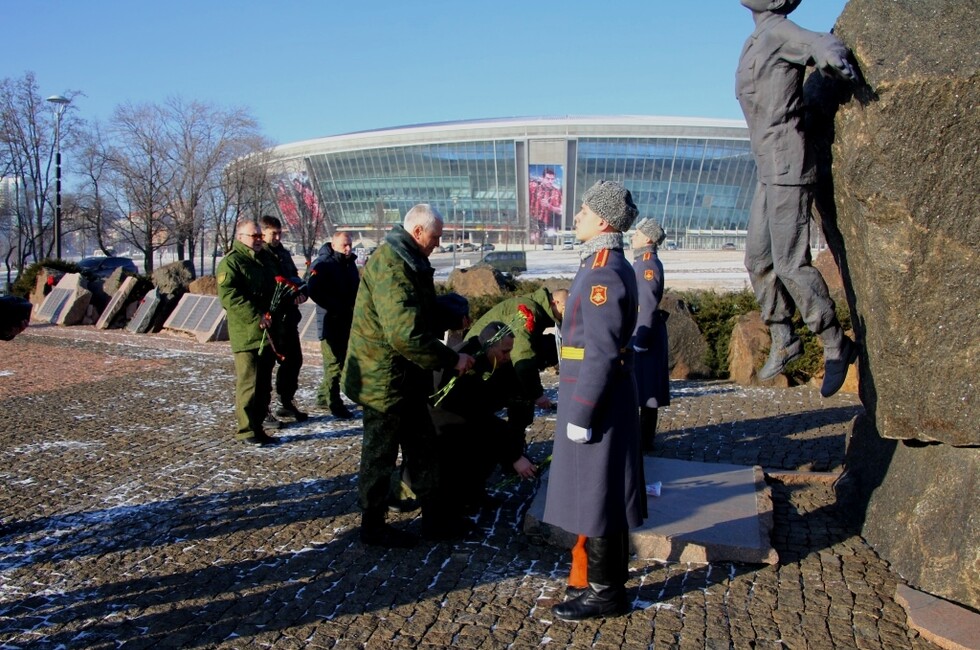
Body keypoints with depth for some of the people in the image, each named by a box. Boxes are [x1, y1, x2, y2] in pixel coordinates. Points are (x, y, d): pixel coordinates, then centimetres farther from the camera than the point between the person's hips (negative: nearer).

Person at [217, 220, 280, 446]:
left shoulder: (267, 259, 17)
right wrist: (256, 316, -22)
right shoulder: (231, 262, -6)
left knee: (264, 383, 12)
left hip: (268, 333, 8)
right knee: (248, 383, -7)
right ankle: (248, 430, 0)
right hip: (246, 334, -7)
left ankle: (259, 425, 21)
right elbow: (229, 297, -18)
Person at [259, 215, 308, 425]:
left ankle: (286, 404, 27)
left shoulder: (283, 254, 16)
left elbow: (294, 278, 20)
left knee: (293, 360, 14)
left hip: (288, 317, 8)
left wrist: (301, 292, -1)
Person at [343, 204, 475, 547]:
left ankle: (434, 517, 29)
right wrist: (451, 359, -24)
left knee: (423, 448, 17)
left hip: (405, 379, 10)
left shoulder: (405, 261, 11)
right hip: (385, 380, -10)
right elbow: (405, 333, -31)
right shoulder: (391, 266, -23)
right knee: (380, 455, 6)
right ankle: (373, 527, 22)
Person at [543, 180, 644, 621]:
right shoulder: (612, 266, 12)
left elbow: (601, 353, -23)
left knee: (594, 494, 1)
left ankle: (604, 592, 15)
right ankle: (605, 575, 33)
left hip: (595, 399, -10)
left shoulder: (603, 272, -20)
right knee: (599, 491, 19)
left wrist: (580, 413, -21)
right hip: (609, 398, 10)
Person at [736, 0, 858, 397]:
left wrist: (835, 60, -42)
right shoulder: (758, 40, 17)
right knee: (758, 258, 10)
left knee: (790, 263, -9)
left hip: (787, 169, -9)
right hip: (770, 171, 9)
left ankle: (836, 345, 3)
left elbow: (824, 45, -26)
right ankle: (783, 339, 21)